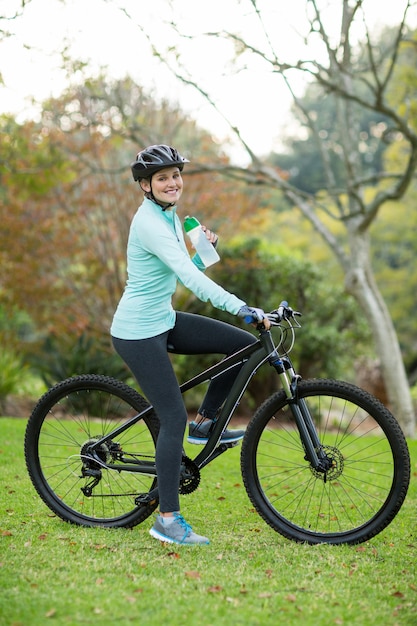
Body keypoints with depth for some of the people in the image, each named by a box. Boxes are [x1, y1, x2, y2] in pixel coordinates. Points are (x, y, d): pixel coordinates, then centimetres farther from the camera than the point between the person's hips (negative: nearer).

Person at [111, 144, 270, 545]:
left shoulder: (169, 217, 10)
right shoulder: (149, 222, -20)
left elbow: (188, 270, 16)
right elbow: (189, 277, -31)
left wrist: (206, 249, -2)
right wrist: (242, 309, -37)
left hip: (163, 321, 9)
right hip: (138, 332, -9)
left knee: (244, 344, 2)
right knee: (174, 418, -10)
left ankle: (204, 423, 14)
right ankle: (167, 520, -2)